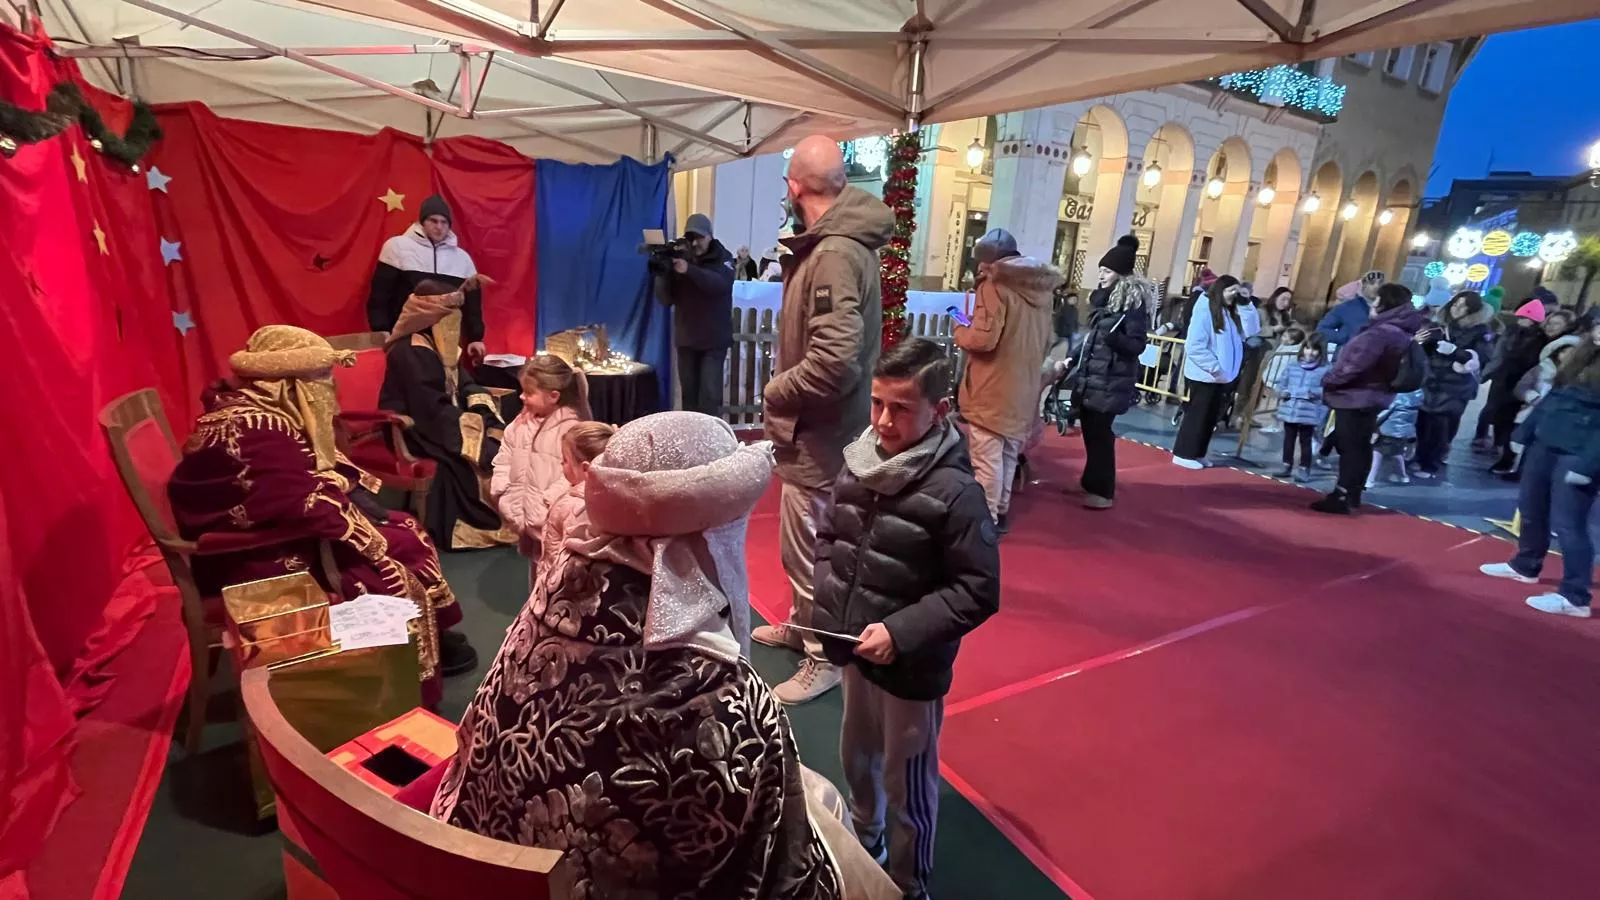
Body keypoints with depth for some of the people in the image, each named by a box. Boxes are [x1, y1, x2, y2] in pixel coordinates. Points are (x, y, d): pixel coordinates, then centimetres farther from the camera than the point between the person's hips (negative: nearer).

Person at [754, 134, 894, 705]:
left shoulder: (834, 254, -23)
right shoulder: (836, 242, 8)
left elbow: (834, 360, -32)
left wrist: (775, 393, -18)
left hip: (819, 429, -10)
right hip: (817, 424, 10)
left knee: (808, 547, 5)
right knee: (807, 541, 24)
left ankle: (825, 657, 24)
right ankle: (803, 626, 44)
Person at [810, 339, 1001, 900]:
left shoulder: (954, 491, -22)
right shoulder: (857, 464, -7)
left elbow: (978, 591, -19)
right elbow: (828, 538, 8)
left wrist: (902, 632, -23)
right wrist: (828, 605, -4)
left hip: (912, 668, -5)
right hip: (854, 651, 6)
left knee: (907, 782, 15)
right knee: (857, 757, 27)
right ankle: (863, 840, 56)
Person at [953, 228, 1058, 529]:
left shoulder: (995, 284, -13)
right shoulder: (1041, 288, 10)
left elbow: (983, 339, -20)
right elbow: (1046, 342, 18)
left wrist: (960, 331, -1)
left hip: (991, 391, -8)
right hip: (1023, 390, 8)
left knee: (986, 458, -1)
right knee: (1008, 456, 17)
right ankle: (999, 512, 28)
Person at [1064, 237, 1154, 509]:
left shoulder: (1134, 302, -12)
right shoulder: (1102, 297, 13)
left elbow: (1138, 345, -17)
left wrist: (1114, 337, -33)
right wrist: (1073, 359, 20)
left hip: (1111, 381, -8)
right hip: (1091, 376, 8)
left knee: (1100, 434, -8)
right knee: (1090, 431, 13)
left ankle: (1103, 492, 1)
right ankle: (1090, 482, 25)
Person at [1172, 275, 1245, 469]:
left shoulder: (1229, 313, 12)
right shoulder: (1205, 310, -14)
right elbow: (1194, 346, -21)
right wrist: (1215, 368, -20)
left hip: (1221, 377, 8)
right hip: (1205, 375, -8)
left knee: (1211, 417, 12)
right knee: (1197, 414, -3)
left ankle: (1196, 453, 21)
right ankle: (1183, 454, 5)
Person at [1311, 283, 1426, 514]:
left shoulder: (1383, 332, -22)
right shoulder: (1402, 331, 13)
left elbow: (1354, 365, -25)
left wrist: (1330, 381, -10)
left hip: (1357, 397, -10)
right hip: (1372, 396, 10)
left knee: (1351, 448, -5)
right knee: (1359, 447, 16)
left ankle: (1342, 498, -1)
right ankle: (1349, 494, 26)